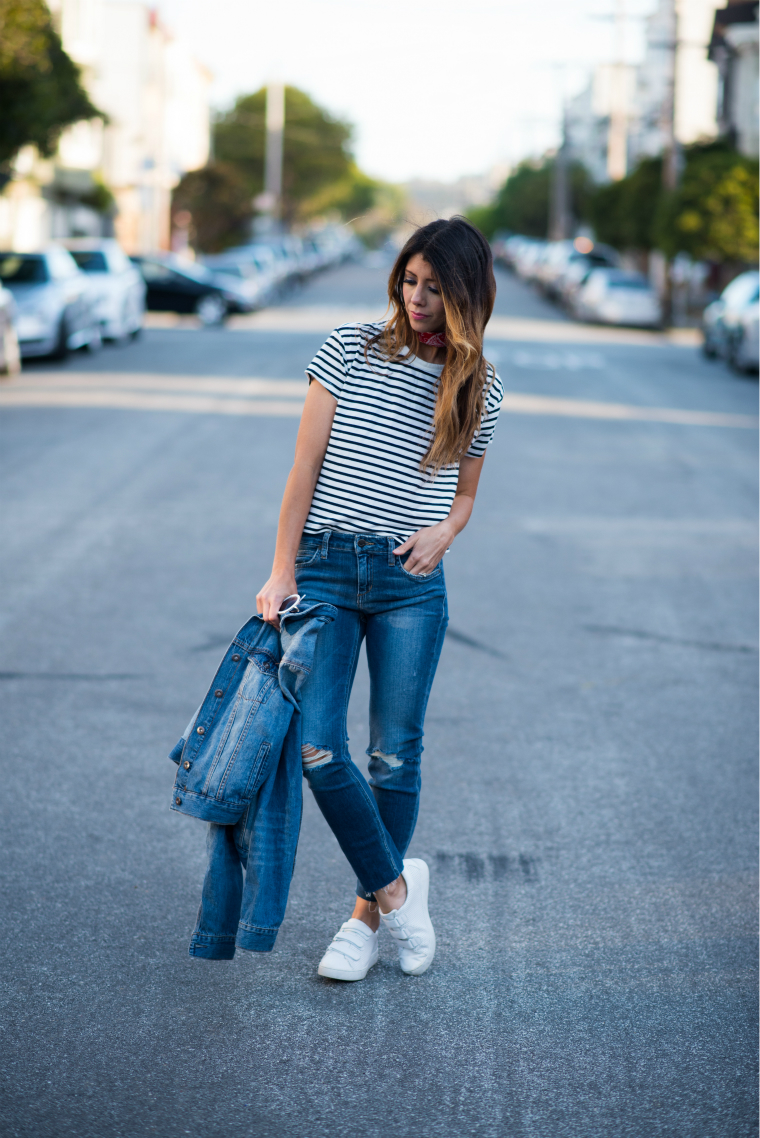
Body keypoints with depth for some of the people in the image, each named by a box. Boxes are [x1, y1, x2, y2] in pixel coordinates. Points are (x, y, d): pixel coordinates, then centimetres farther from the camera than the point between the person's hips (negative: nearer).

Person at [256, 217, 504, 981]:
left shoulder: (481, 389, 7)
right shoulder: (349, 350, 1)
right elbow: (305, 466, 1)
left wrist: (444, 532, -5)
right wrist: (282, 573, -3)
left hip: (411, 583, 1)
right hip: (326, 567, -1)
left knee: (394, 758, 3)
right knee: (317, 748, -10)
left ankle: (368, 916, 18)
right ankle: (395, 884, 10)